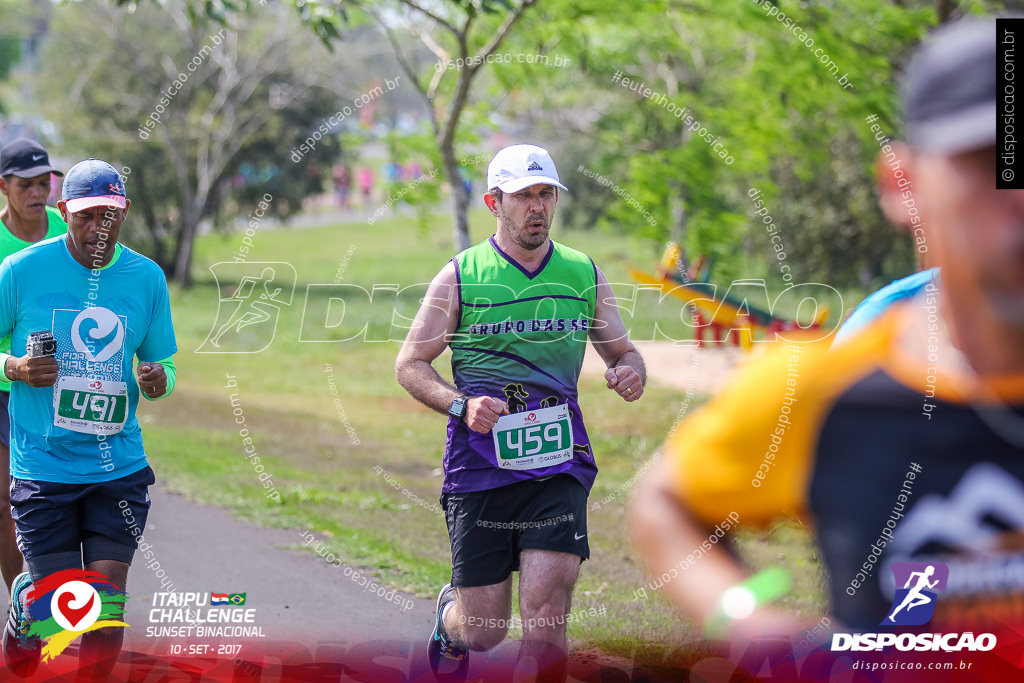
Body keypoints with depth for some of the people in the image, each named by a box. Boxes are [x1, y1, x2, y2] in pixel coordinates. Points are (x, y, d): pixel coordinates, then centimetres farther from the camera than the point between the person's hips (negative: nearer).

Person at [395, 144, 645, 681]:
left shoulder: (584, 274, 9)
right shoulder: (459, 277, 1)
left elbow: (623, 351, 18)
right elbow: (410, 365, 4)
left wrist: (629, 373, -7)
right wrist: (462, 406, -15)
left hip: (558, 463, 1)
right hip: (480, 465, -1)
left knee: (546, 616, -14)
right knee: (485, 631, 4)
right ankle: (451, 612, 41)